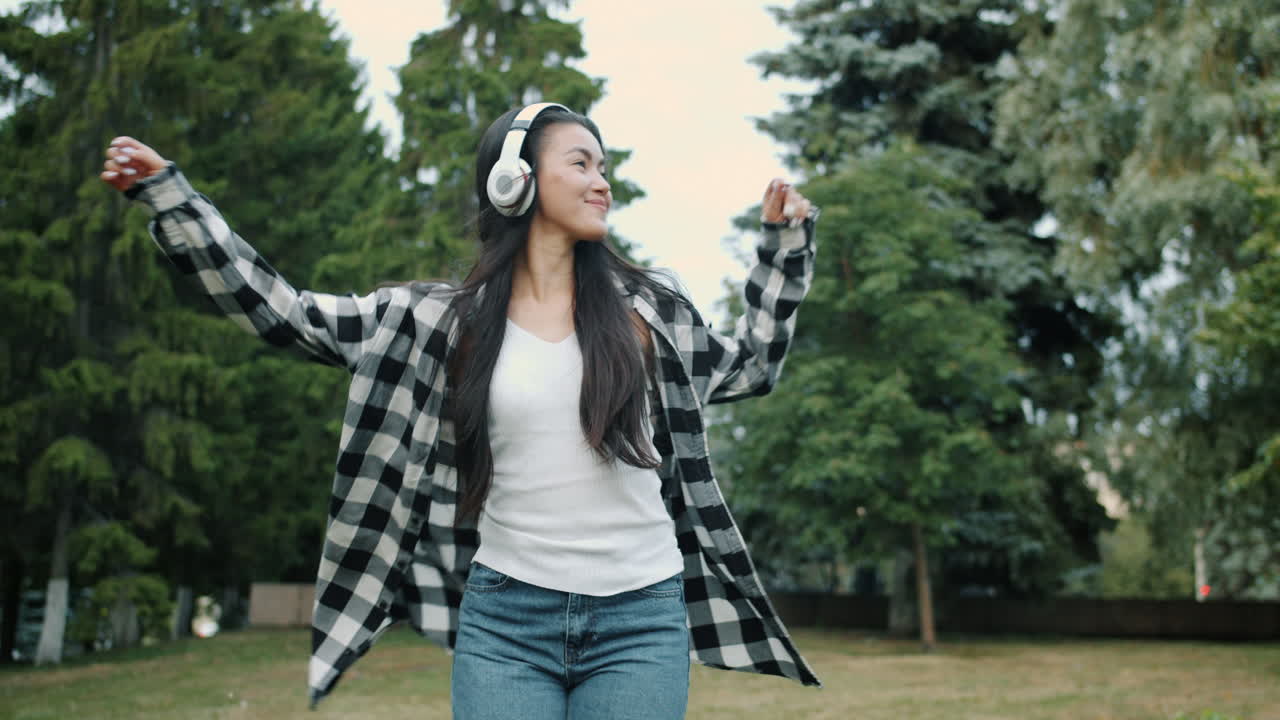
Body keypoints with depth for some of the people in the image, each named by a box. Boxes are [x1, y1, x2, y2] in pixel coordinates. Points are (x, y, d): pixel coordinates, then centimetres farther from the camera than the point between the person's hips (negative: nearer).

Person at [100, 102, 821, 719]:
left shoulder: (645, 307, 6)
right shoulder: (445, 319, 3)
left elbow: (748, 365, 23)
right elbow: (284, 312, 5)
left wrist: (783, 240, 20)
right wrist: (166, 191, 4)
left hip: (639, 620, 1)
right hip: (505, 617, -1)